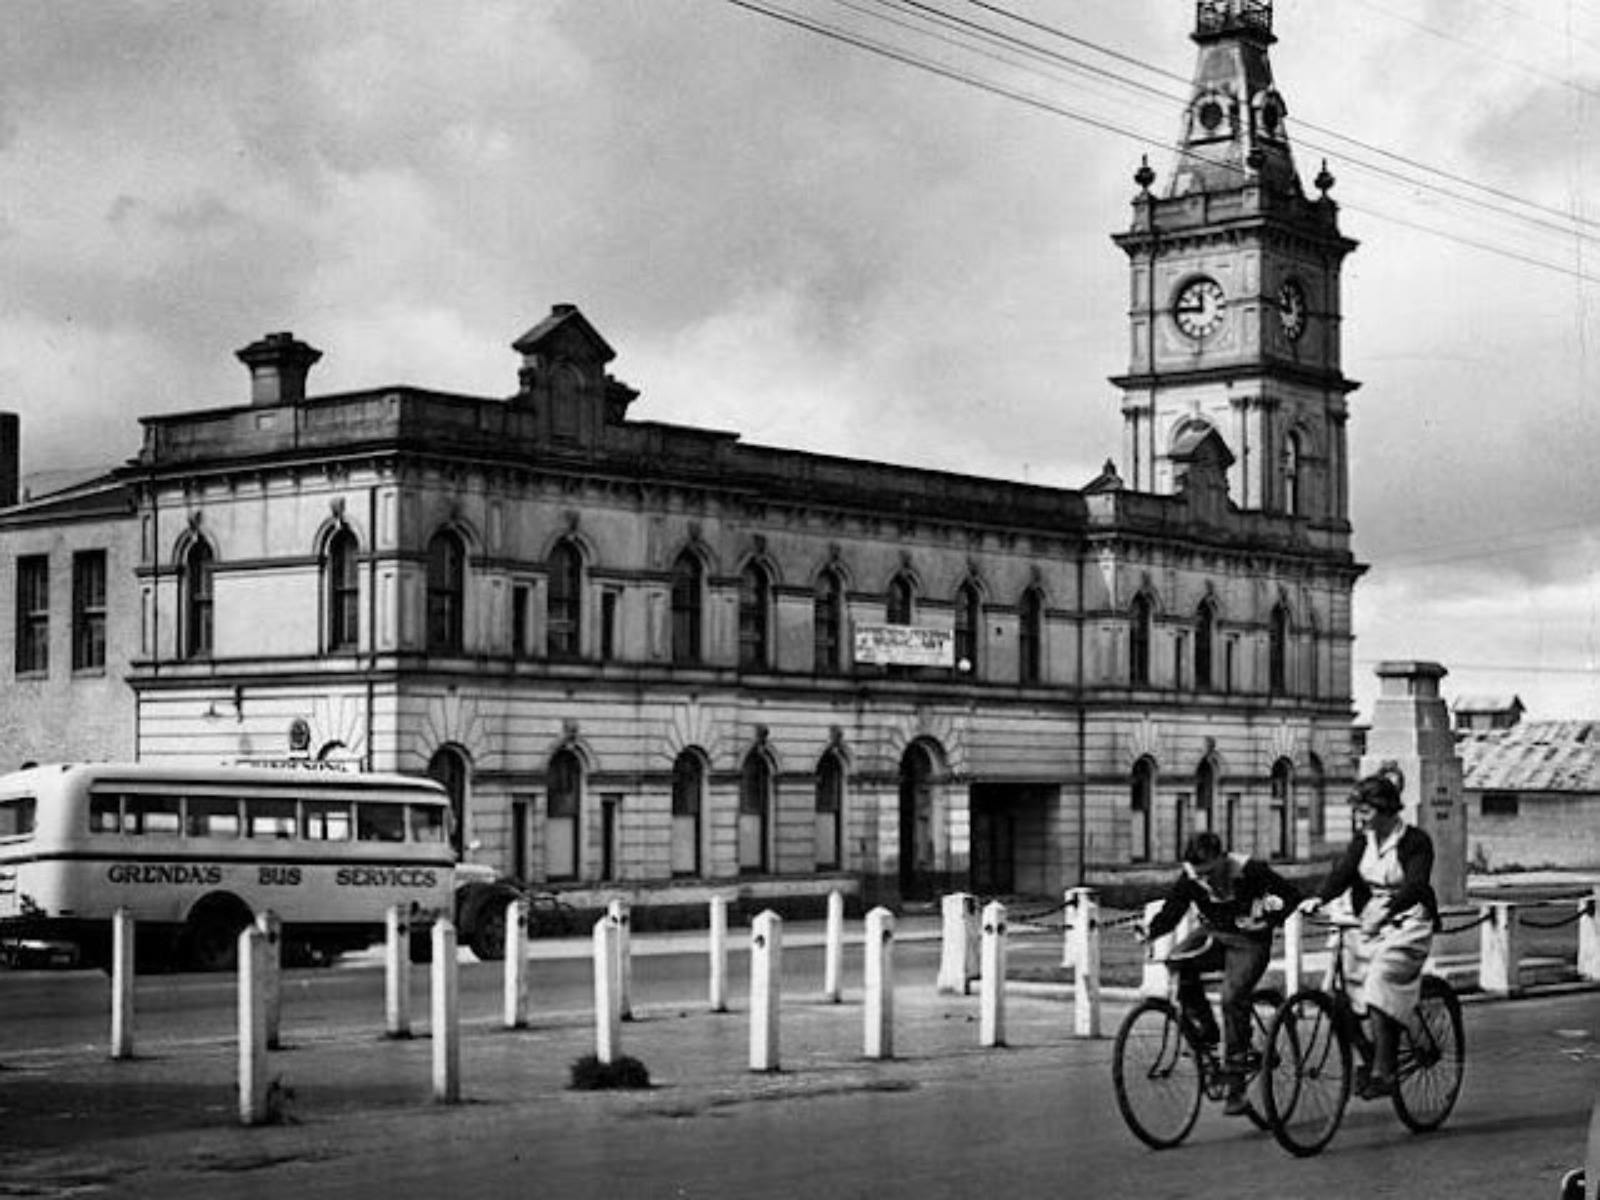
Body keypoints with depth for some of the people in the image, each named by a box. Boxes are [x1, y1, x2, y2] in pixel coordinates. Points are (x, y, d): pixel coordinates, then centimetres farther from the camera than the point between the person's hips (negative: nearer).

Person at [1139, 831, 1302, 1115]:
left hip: (1248, 942, -4)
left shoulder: (1249, 870, -21)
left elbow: (1291, 895, -13)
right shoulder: (1189, 880, -12)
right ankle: (1205, 1034, -10)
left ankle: (1236, 1090, -18)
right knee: (1178, 962, -27)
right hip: (1213, 936, 4)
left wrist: (1268, 921, -27)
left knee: (1232, 1000, -23)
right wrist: (1150, 930, -33)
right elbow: (1170, 915, -11)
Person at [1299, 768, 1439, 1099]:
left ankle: (1383, 1072, -24)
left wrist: (1386, 911, -43)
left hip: (1407, 925, -6)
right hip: (1370, 921, 6)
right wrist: (1319, 898, -26)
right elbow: (1343, 872, -6)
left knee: (1381, 985, -24)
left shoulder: (1415, 842, -11)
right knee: (1350, 984, -7)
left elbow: (1415, 886, -25)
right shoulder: (1364, 841, 7)